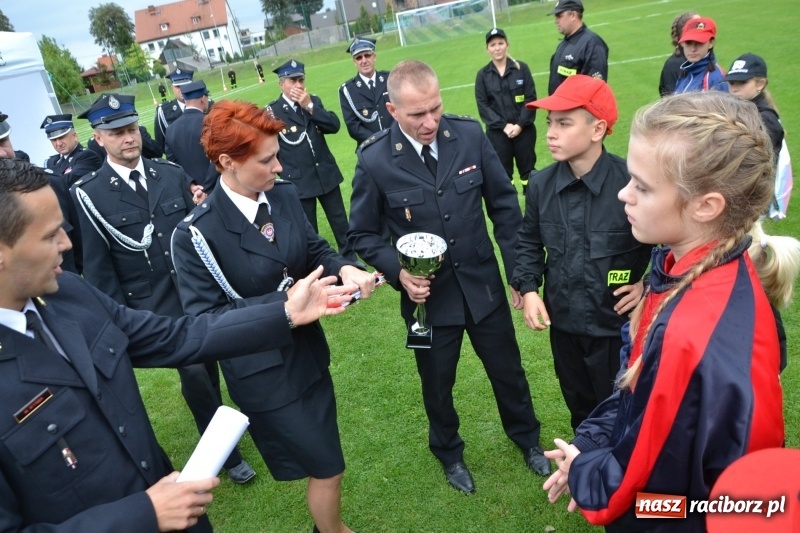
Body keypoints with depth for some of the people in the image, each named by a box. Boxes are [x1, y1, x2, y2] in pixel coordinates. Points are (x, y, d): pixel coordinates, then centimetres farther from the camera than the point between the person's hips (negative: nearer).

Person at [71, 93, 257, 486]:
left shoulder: (172, 174, 1)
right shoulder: (89, 194, -9)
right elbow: (98, 267, -6)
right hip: (154, 307, -3)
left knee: (209, 367, 16)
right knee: (194, 374, -5)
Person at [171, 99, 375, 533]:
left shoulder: (284, 195, -6)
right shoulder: (196, 234, -23)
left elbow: (315, 250, 5)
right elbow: (205, 318, -22)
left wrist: (344, 268, -18)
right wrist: (286, 300, -29)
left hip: (308, 350, 6)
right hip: (263, 372, -6)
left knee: (322, 456, 26)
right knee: (327, 468, 6)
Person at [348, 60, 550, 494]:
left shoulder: (470, 134, -10)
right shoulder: (374, 160, -15)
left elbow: (503, 204, -1)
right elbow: (362, 234, -5)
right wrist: (398, 271, -21)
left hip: (484, 284, 2)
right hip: (428, 294, -1)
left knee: (508, 371, 20)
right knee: (437, 384, 20)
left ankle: (526, 438, 52)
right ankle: (449, 453, 51)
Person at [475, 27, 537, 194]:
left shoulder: (522, 68, 2)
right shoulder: (483, 75, 2)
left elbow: (531, 98, -2)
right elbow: (482, 105, -2)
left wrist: (520, 124, -13)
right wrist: (503, 125, -11)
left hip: (524, 129, 0)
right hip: (497, 133, 0)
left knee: (528, 169, 8)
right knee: (502, 173, 6)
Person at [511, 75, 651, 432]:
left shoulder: (632, 183, -24)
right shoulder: (541, 185, -5)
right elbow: (529, 242, 8)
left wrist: (650, 284, -12)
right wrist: (528, 289, -4)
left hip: (617, 325, -5)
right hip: (563, 323, 5)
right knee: (579, 409, 27)